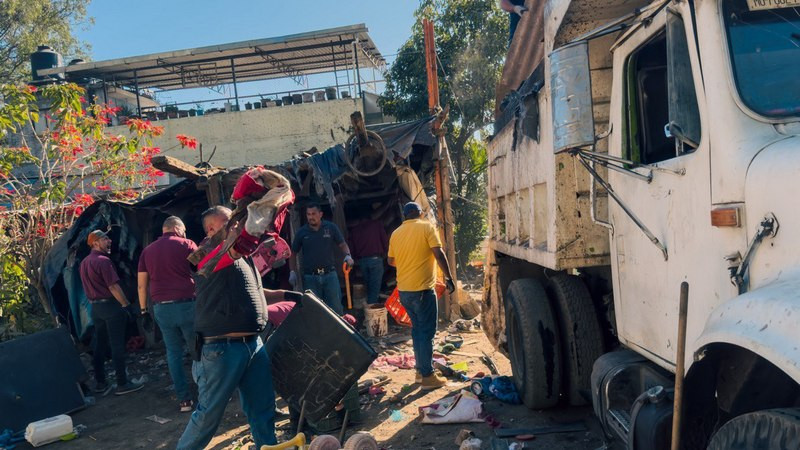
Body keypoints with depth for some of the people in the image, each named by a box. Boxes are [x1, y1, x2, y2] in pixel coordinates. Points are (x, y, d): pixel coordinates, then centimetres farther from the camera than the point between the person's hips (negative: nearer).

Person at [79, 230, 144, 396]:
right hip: (110, 305, -9)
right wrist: (126, 305, -13)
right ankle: (122, 384, 1)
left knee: (100, 345, 13)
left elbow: (89, 287, 18)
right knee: (117, 346, -3)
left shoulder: (84, 262, 11)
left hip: (94, 307, 9)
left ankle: (100, 383, 18)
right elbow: (113, 286, -18)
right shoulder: (103, 260, -15)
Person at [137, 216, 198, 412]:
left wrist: (143, 309, 19)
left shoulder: (147, 251, 12)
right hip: (187, 304, -3)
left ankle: (184, 399, 10)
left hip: (161, 308, 4)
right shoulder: (187, 245, 1)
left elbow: (142, 284, 12)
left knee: (173, 352, 9)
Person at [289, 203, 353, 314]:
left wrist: (348, 255, -13)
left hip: (330, 275, -1)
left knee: (336, 307, -1)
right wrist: (293, 272, 4)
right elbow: (294, 253, 12)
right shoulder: (302, 232, 3)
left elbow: (342, 244, 7)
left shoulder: (331, 227, 1)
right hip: (310, 277, 1)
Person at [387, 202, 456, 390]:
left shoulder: (396, 233, 9)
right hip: (422, 288, -6)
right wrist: (449, 277, -7)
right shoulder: (426, 227, -5)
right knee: (426, 332, 0)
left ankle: (420, 370, 25)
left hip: (403, 290, 6)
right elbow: (438, 254, -13)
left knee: (417, 329, 18)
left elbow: (391, 260, 18)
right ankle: (427, 376, 3)